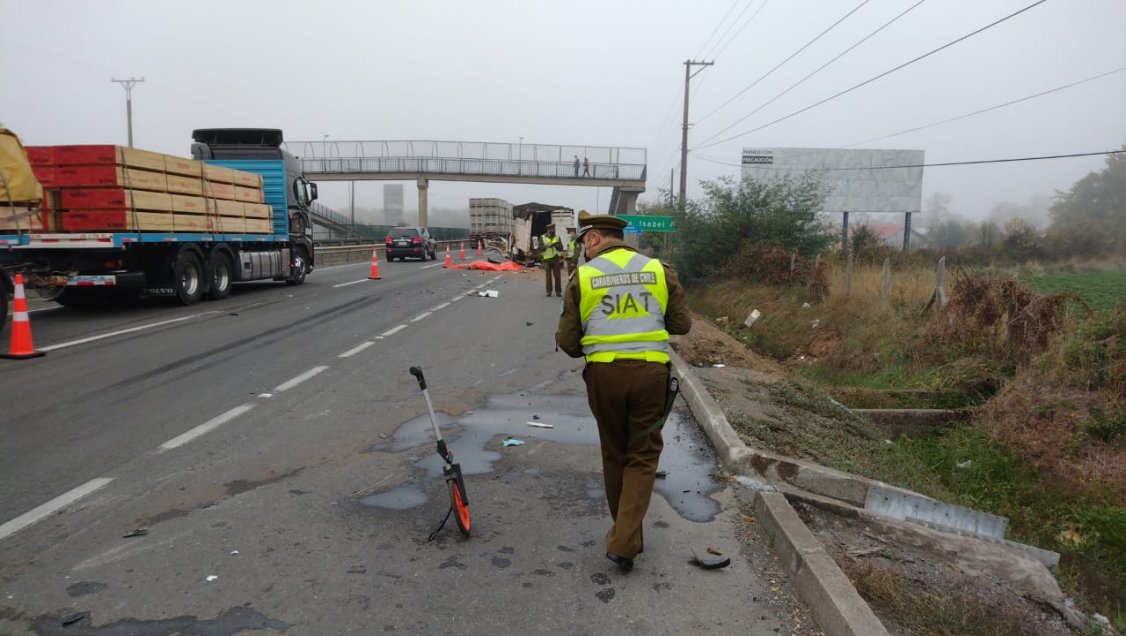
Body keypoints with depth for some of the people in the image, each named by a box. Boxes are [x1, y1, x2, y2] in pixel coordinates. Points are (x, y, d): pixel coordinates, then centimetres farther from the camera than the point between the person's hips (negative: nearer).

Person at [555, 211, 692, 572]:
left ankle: (624, 533, 33)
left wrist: (573, 344, 21)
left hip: (604, 373, 0)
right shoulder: (658, 269, 2)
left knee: (614, 455, 18)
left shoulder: (583, 276, -2)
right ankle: (624, 541, 0)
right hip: (651, 371, 0)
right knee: (643, 455, 10)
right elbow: (682, 324, 6)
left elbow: (567, 341, -1)